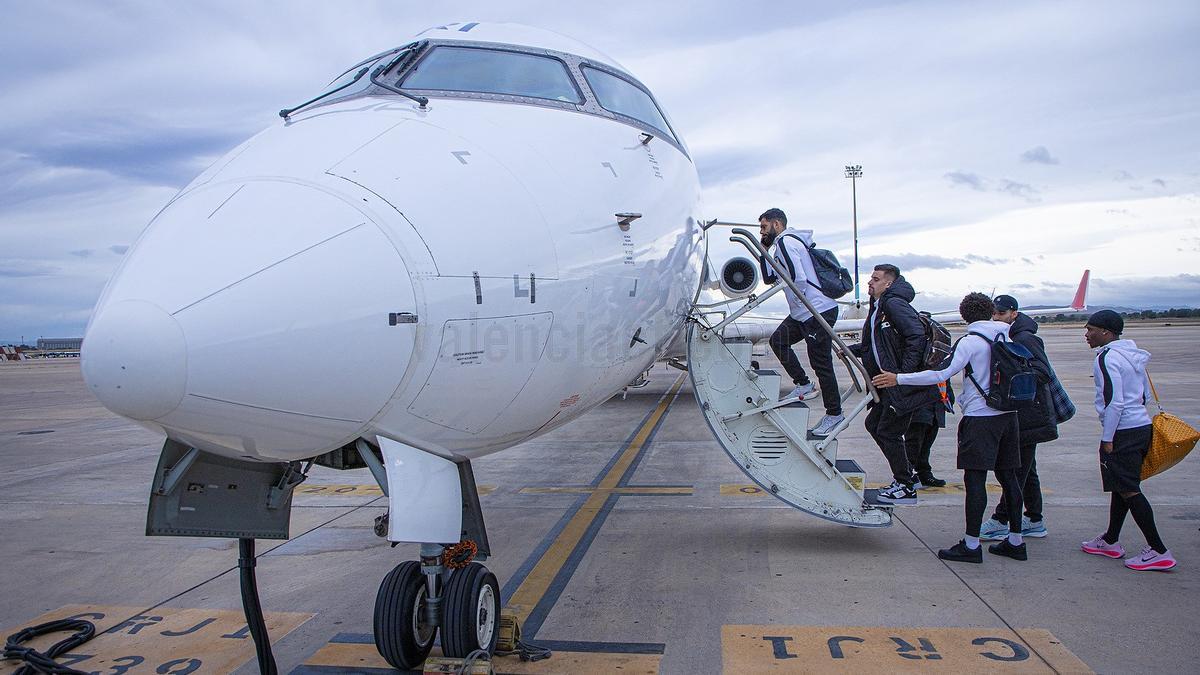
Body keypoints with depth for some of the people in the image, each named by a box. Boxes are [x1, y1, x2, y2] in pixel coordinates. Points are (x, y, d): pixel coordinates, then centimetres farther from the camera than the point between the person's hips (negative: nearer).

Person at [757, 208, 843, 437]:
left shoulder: (785, 242, -12)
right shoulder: (782, 245, 20)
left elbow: (799, 279, -23)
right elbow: (769, 278, 23)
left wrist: (796, 303, -9)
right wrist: (764, 251, 15)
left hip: (819, 311, -10)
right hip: (803, 313, 10)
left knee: (821, 363, -4)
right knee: (778, 340, 12)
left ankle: (834, 414, 5)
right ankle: (804, 384, 15)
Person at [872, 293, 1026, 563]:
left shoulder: (971, 341, -12)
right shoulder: (1006, 337, 10)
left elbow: (941, 373, -21)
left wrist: (899, 379, -20)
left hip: (981, 417, -8)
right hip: (1008, 415, 8)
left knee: (975, 478, -5)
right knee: (1007, 476, 13)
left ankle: (971, 545, -3)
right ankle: (1015, 541, 20)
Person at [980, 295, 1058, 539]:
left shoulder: (1025, 339, -13)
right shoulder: (1006, 338, 16)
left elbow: (1044, 372, -22)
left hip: (1028, 416, -10)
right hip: (1018, 416, 10)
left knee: (1018, 468, -6)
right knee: (1026, 469, 15)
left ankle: (1001, 522, -3)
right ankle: (1034, 521, 24)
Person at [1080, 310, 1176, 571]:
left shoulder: (1106, 358, -15)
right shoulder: (1132, 355, 14)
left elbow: (1114, 402, -20)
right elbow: (1144, 396, 19)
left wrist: (1107, 438, -15)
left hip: (1122, 432, -10)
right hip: (1142, 426, 10)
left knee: (1128, 490, -5)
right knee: (1122, 487, 16)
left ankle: (1158, 551, -3)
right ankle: (1110, 541, 27)